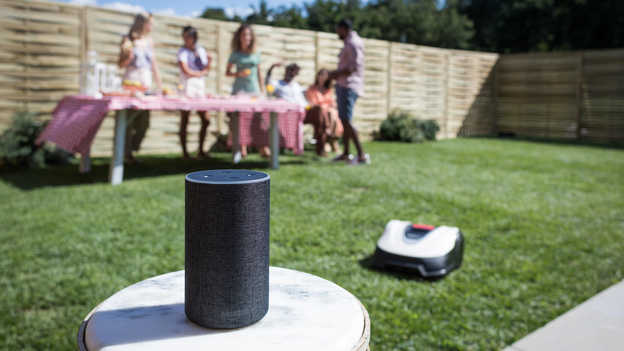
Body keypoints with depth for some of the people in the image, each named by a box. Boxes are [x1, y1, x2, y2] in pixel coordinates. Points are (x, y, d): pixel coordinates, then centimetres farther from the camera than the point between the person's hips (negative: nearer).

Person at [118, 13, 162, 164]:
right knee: (129, 119, -4)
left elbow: (153, 64, 19)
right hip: (131, 83, -5)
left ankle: (132, 148, 17)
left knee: (144, 122, 1)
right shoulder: (128, 40, 1)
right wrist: (129, 55, -17)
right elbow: (121, 64, 2)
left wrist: (159, 85, 15)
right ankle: (127, 153, 6)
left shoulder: (149, 41, 15)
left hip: (146, 84, 5)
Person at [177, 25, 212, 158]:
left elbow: (206, 70, 11)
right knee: (184, 121, -5)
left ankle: (200, 150, 11)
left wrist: (208, 62, -8)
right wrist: (201, 73, 1)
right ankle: (184, 152, 0)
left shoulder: (201, 50, 15)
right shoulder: (182, 52, 0)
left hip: (200, 88, 5)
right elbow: (186, 71, -10)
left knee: (205, 120, 1)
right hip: (186, 88, -5)